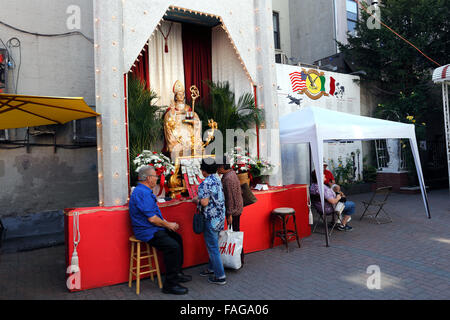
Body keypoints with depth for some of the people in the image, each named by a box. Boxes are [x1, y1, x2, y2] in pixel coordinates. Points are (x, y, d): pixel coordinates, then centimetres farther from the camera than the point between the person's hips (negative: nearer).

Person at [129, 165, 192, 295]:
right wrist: (168, 225, -10)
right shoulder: (142, 193, -21)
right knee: (173, 246, -22)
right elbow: (152, 218, -24)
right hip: (147, 232, -11)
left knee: (178, 238, 12)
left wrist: (168, 223, 8)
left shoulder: (146, 191, 14)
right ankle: (170, 285, -13)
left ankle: (177, 273, 21)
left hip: (153, 228, 11)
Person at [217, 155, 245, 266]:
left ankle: (239, 260, 9)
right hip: (236, 209, 10)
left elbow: (230, 198, -23)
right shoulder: (231, 173, 10)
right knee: (236, 232, 16)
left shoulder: (228, 179, -21)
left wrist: (229, 214, -20)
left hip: (233, 210, -10)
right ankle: (239, 258, 27)